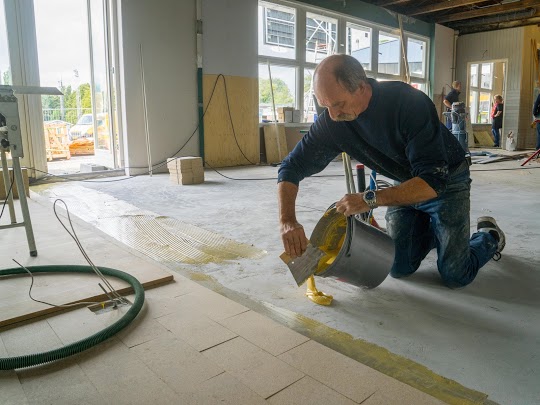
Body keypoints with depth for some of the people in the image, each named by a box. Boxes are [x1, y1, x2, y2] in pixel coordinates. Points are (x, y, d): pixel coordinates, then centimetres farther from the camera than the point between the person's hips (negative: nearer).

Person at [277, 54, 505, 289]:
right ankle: (433, 233, 33)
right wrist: (287, 220, -31)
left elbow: (434, 180, -37)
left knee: (455, 276, -3)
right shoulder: (332, 120, -19)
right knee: (399, 268, 5)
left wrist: (370, 199, -45)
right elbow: (293, 166, -16)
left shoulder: (410, 103, -33)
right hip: (405, 186, 5)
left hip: (447, 182, -4)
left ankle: (489, 236, 28)